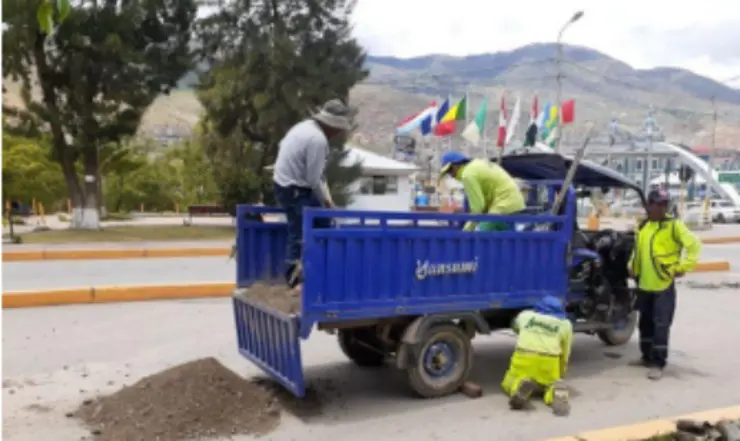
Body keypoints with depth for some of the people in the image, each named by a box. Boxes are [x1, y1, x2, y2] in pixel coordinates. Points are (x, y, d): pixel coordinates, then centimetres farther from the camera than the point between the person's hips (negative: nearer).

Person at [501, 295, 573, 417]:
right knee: (550, 385, 24)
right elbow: (564, 356, 24)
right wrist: (560, 376, 38)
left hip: (523, 358, 0)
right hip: (548, 362, 0)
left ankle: (520, 386, -13)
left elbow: (515, 326, 45)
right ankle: (556, 391, -12)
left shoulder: (525, 315, 22)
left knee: (509, 384, 23)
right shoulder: (565, 324, 21)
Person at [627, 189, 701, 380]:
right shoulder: (642, 226, 11)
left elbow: (694, 245, -10)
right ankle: (647, 357, 29)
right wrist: (632, 266, 12)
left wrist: (683, 268, -14)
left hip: (664, 286, -6)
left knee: (661, 326, -5)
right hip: (644, 285, 6)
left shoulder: (674, 225, -7)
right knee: (645, 323, 15)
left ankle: (658, 364, 1)